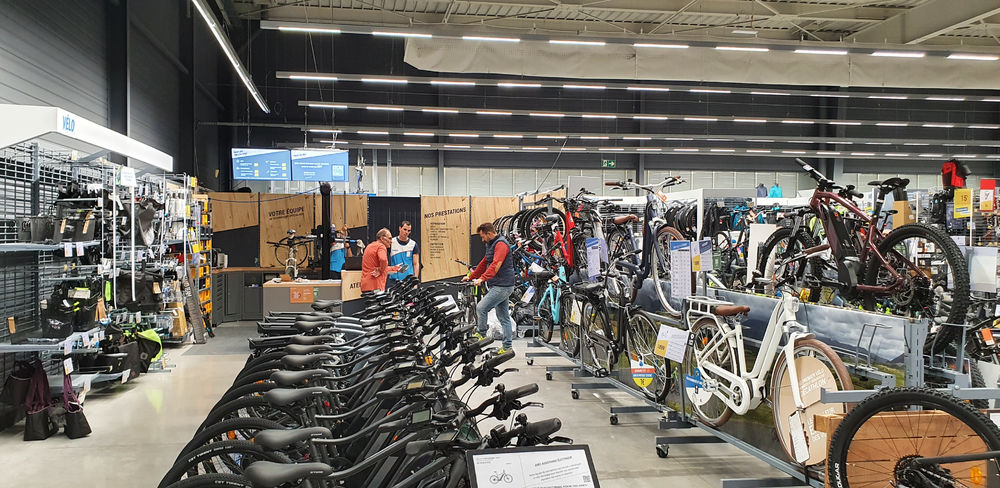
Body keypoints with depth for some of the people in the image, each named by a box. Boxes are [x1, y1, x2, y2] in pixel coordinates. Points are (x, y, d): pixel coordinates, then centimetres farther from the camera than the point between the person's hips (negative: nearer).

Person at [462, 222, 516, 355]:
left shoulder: (501, 244, -15)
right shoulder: (492, 245, 19)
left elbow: (495, 265, -28)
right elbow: (484, 263, 28)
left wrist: (482, 279, -35)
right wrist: (471, 276, 29)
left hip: (502, 286, -11)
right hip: (500, 286, 11)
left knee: (481, 308, -13)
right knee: (504, 317, 10)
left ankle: (481, 333, 2)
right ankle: (508, 347, 12)